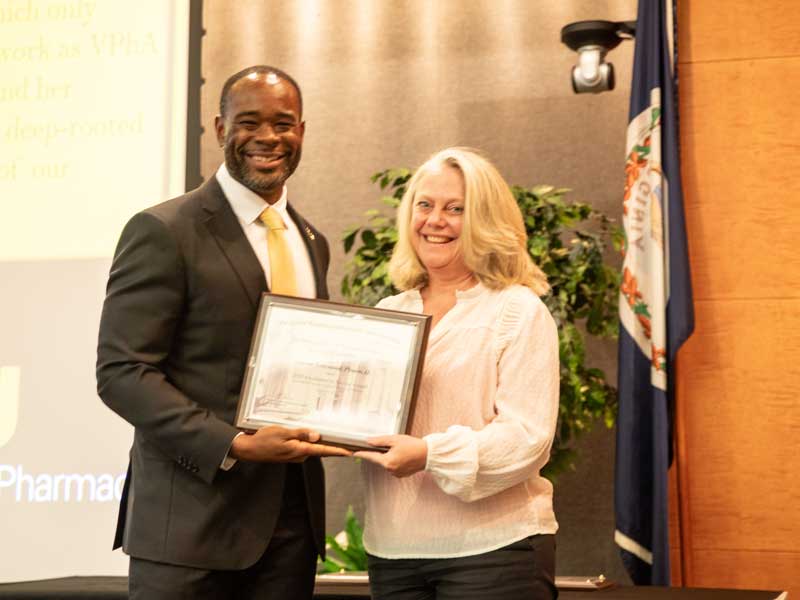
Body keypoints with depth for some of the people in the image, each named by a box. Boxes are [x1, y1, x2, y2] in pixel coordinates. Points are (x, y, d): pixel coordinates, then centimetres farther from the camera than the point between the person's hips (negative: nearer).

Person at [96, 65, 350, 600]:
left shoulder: (311, 242, 14)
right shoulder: (163, 232, -7)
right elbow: (122, 372, -12)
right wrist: (235, 445, -20)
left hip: (293, 516, 6)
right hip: (192, 520, -6)